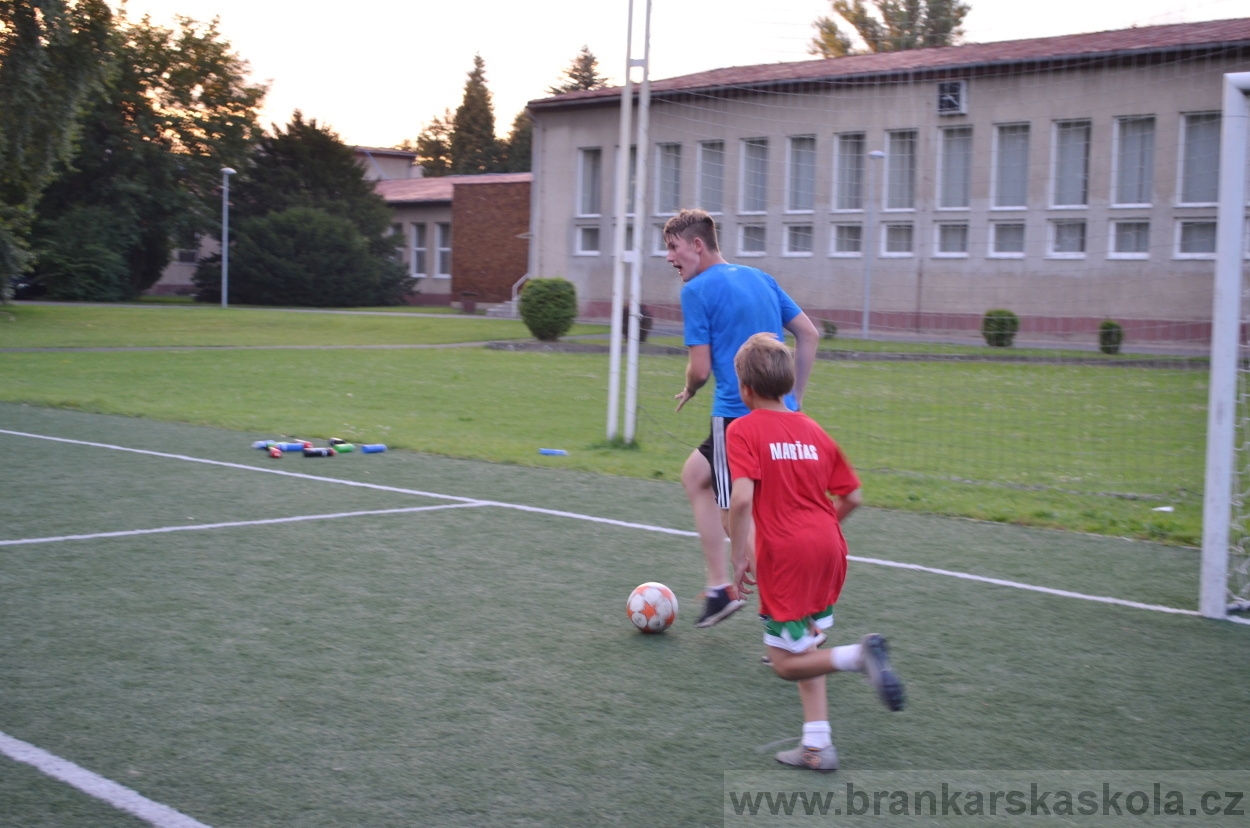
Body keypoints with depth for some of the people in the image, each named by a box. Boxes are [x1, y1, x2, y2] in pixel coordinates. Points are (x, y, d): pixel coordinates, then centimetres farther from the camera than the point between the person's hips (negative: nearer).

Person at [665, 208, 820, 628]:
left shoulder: (697, 290, -8)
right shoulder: (760, 278, 14)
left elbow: (701, 368, -11)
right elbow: (809, 334, 13)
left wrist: (688, 392, 12)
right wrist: (794, 398, 18)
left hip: (738, 415, -9)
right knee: (694, 475, 26)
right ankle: (719, 587, 23)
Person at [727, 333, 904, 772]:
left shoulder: (744, 430, -5)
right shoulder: (813, 430, 13)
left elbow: (741, 498, -18)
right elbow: (852, 496, 13)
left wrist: (740, 556, -10)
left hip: (784, 554, -6)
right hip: (829, 547, 7)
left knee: (788, 664, 2)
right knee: (805, 647, 19)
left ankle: (859, 654, -22)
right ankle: (817, 746, 14)